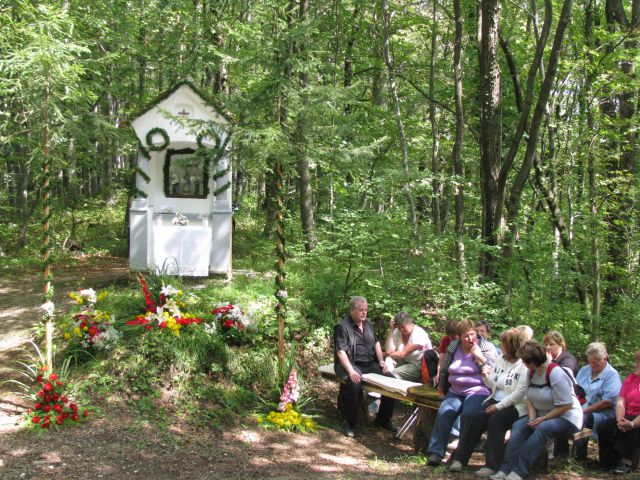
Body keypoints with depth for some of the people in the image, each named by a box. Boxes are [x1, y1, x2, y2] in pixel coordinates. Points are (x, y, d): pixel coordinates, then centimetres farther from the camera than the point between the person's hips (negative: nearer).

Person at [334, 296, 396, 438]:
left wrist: (381, 361, 7)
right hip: (351, 364, -7)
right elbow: (341, 351, -16)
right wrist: (351, 371, -28)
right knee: (354, 384, -36)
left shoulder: (368, 323, 15)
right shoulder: (343, 326, -8)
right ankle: (349, 422, -17)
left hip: (370, 364, 7)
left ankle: (383, 419, 4)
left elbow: (376, 343, 23)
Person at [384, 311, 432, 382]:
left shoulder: (419, 334, -20)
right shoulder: (397, 332, -4)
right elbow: (389, 351, -16)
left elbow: (403, 354, -20)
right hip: (405, 361, 6)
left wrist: (390, 354, -5)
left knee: (394, 373, -26)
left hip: (420, 366, -6)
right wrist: (391, 330, -17)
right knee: (388, 360, -23)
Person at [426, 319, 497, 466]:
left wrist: (478, 355, -14)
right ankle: (436, 452, -20)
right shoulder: (453, 348, 9)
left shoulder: (485, 347, 0)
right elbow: (444, 370, 21)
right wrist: (441, 389, 21)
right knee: (444, 412, -24)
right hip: (455, 391, 4)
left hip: (478, 391, -3)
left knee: (468, 413, -31)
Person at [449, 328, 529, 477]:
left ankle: (493, 465, -23)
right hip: (496, 400, 6)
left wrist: (499, 406, -19)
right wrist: (487, 376, -4)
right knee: (476, 417, -18)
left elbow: (520, 391, -17)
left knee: (495, 420, -31)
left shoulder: (524, 365, -10)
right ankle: (460, 458, -14)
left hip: (515, 405, -6)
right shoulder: (500, 360, 12)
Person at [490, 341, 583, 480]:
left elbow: (565, 406, -23)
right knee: (518, 425, -16)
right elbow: (529, 399, 8)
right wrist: (532, 418, -10)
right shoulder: (532, 372, 4)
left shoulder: (555, 373, -22)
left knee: (542, 429, -34)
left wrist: (542, 419, -21)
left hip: (567, 418, -8)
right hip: (543, 416, 8)